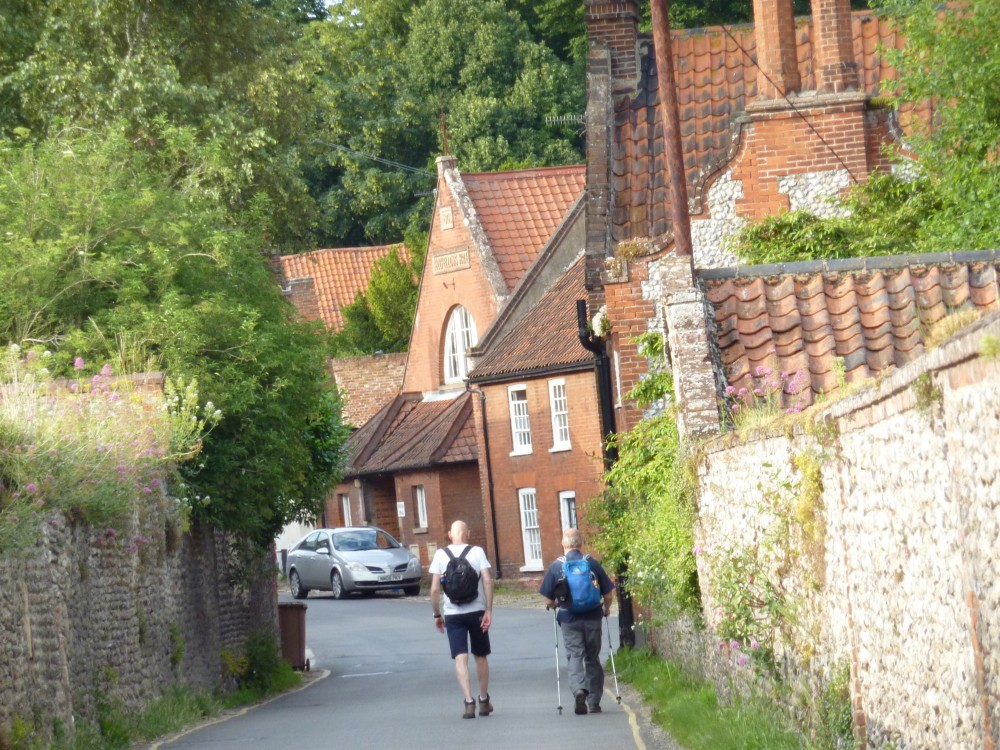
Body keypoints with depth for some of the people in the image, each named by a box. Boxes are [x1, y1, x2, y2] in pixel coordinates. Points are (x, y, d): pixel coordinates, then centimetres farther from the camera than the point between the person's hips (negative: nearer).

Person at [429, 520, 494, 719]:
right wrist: (489, 610, -10)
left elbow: (435, 589, -3)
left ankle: (469, 702, -17)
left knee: (461, 658, -3)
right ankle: (484, 701, 24)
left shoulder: (441, 555, 0)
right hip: (476, 611, 1)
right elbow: (487, 581, -11)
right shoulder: (477, 552, -1)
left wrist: (437, 615, 7)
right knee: (480, 656, 15)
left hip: (452, 613, -1)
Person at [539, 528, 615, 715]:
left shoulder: (556, 567, -4)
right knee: (592, 658, 13)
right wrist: (606, 609, 21)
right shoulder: (593, 563, -2)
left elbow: (548, 601, -2)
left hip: (569, 619, -1)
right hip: (592, 618, 1)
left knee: (575, 655, -1)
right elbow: (608, 594, 0)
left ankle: (578, 689, -28)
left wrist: (555, 605, 21)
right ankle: (594, 702, 16)